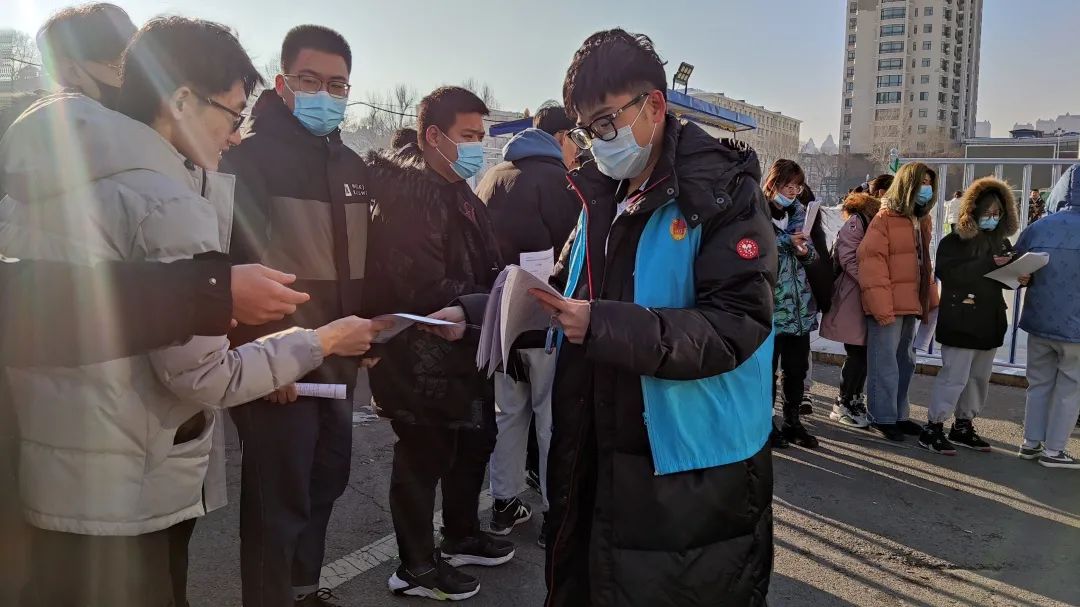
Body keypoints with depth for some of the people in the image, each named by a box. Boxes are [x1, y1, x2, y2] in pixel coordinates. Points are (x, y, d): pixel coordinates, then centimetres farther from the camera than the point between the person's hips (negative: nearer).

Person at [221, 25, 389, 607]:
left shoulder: (353, 165, 12)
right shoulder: (250, 154, -10)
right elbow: (234, 261, -16)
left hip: (337, 358, 8)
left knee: (326, 478, 18)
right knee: (278, 499, -1)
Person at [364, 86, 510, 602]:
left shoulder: (459, 193, 13)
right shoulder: (409, 195, -19)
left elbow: (483, 269, 15)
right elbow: (428, 291, -27)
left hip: (463, 350, 10)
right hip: (421, 356, -10)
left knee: (475, 441, 21)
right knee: (424, 457, 4)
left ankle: (462, 537, 41)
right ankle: (417, 567, 22)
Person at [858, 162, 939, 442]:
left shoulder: (922, 220, 15)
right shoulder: (885, 218, -10)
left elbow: (923, 263, 20)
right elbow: (871, 261, -17)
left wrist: (930, 300, 13)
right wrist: (880, 305, -22)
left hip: (911, 303, 9)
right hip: (888, 305, -9)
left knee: (905, 361, 15)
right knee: (885, 362, -2)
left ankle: (899, 414, 26)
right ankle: (884, 418, 7)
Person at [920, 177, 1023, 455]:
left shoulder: (1002, 243, 13)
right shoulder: (953, 242, -8)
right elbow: (948, 273, -23)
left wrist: (1019, 278, -3)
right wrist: (988, 264, -25)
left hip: (990, 321, 7)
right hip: (960, 322, -7)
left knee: (979, 377, 13)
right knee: (954, 376, -8)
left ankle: (963, 426, 25)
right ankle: (933, 429, 0)